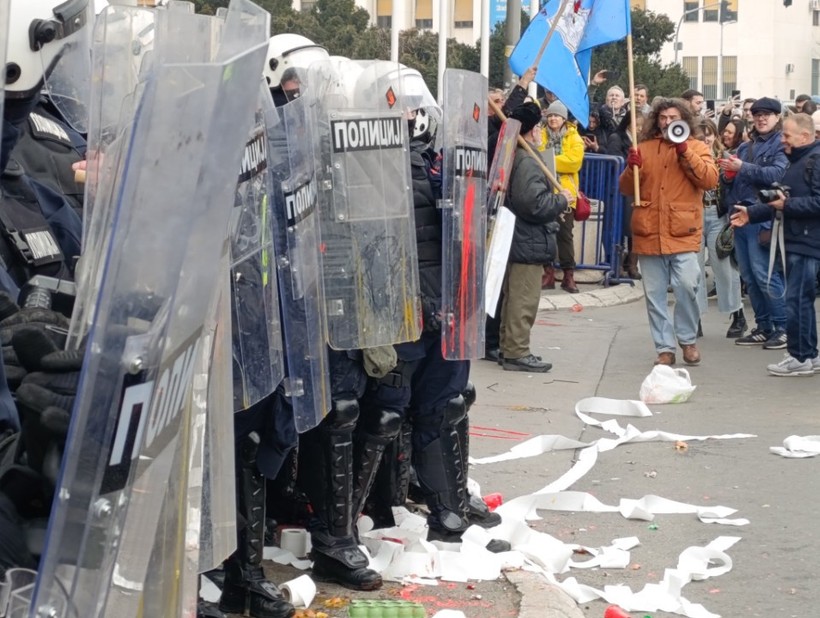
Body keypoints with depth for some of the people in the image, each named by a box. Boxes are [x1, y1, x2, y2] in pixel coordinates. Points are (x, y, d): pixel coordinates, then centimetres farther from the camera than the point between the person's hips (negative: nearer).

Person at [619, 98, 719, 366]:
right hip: (648, 233, 3)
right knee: (655, 294, 4)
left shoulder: (697, 148, 6)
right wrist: (632, 168, -10)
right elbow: (626, 188, 10)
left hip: (683, 233, -3)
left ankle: (688, 340, 6)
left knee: (687, 286, -14)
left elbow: (710, 180, -9)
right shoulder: (644, 148, 12)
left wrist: (685, 152, -16)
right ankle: (664, 348, 12)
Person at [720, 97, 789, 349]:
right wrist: (729, 175, 0)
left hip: (762, 217, -8)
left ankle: (784, 327, -3)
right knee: (749, 276, 9)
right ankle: (764, 327, 17)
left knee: (764, 274, -11)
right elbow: (731, 183, 23)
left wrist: (743, 168, -21)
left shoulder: (781, 145, -3)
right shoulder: (745, 147, 20)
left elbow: (778, 174, -20)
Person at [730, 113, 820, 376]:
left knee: (797, 300, -8)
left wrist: (787, 205, -21)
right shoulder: (796, 161, 18)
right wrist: (751, 213, 15)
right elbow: (781, 199, 23)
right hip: (795, 240, 10)